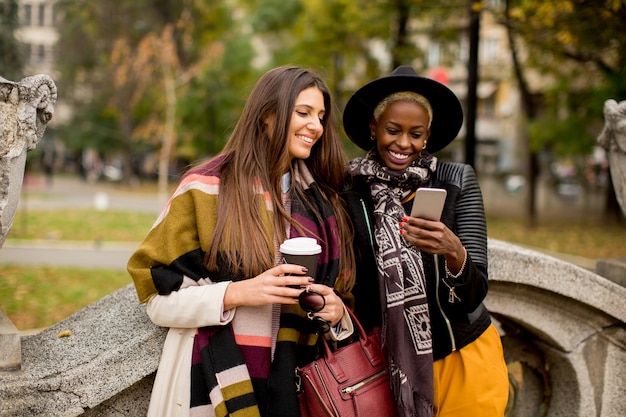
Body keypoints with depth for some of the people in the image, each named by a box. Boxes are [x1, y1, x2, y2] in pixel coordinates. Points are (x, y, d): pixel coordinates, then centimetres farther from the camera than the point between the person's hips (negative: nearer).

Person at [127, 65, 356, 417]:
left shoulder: (323, 203, 7)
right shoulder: (206, 189, -7)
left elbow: (336, 293, 16)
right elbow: (160, 298, -7)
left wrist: (336, 313, -7)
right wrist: (235, 294, -21)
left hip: (292, 387, 4)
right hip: (215, 387, -4)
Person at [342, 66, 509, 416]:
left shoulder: (457, 181, -11)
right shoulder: (352, 190, -8)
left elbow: (475, 295, -15)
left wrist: (454, 253, -33)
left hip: (463, 358, -1)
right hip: (390, 361, 1)